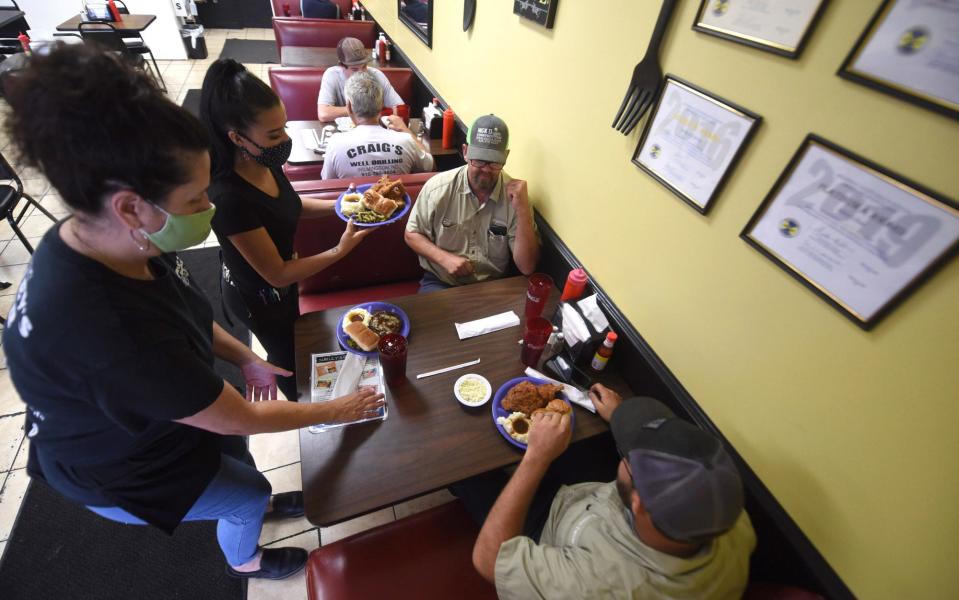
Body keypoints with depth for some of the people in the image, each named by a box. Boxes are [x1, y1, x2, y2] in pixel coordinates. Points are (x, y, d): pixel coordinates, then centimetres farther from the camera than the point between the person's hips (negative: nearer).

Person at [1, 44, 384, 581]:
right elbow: (245, 418, -33)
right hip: (121, 469, -6)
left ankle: (260, 504, 62)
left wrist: (246, 359, -3)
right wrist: (335, 411, -20)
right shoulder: (114, 333, -46)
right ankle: (245, 562, 51)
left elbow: (183, 311, 0)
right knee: (247, 496, 16)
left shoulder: (99, 241, -20)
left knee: (235, 448, 28)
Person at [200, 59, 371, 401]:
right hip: (259, 298, -7)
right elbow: (277, 275, -31)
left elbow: (289, 205, 5)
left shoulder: (265, 163, -16)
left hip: (277, 285, 7)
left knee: (291, 342, 33)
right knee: (288, 355, 21)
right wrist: (340, 250, -36)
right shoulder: (230, 199, -38)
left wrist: (339, 205, -8)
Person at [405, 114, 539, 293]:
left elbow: (527, 267, -14)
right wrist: (445, 258, -14)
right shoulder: (438, 187, -9)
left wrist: (523, 208, -23)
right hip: (440, 282, -2)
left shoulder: (514, 194, -9)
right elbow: (412, 234, 4)